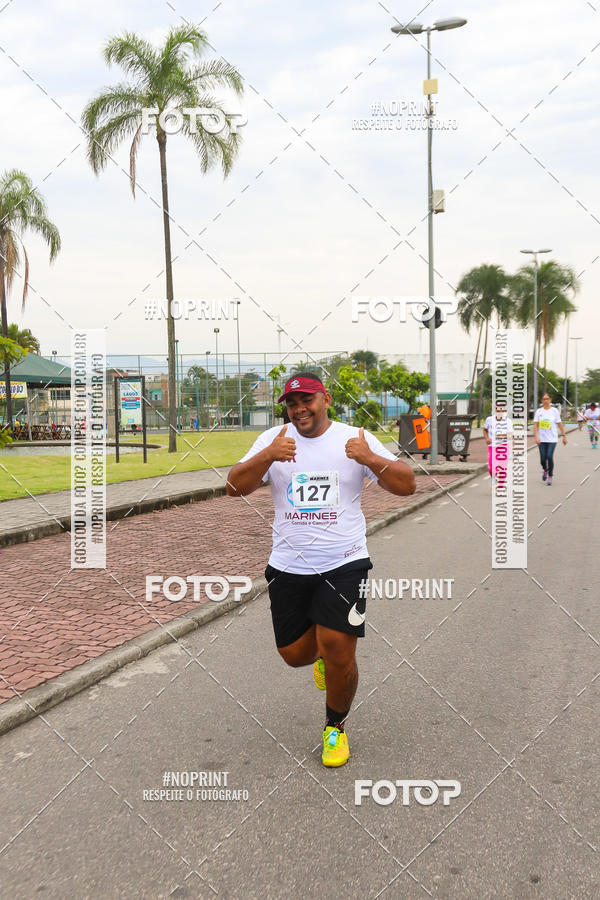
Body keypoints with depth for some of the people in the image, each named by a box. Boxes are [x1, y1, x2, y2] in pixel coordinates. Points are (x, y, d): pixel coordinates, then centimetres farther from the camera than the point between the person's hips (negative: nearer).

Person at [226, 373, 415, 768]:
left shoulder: (356, 438, -2)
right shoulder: (272, 439, 1)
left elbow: (407, 485, -7)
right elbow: (235, 487, -10)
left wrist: (371, 460, -26)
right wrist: (267, 456, -28)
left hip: (344, 562, -2)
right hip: (288, 566, 2)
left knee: (339, 654, -10)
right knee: (295, 654, 9)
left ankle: (336, 727, 18)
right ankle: (322, 652, 47)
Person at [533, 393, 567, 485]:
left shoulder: (555, 411, 1)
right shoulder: (539, 411, 5)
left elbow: (560, 424, 4)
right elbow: (535, 425, 2)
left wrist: (564, 436, 3)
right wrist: (536, 436, -9)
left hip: (552, 439, -2)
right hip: (542, 439, 2)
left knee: (550, 457, -13)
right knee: (543, 458, 2)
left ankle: (550, 476, -1)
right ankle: (545, 470, 34)